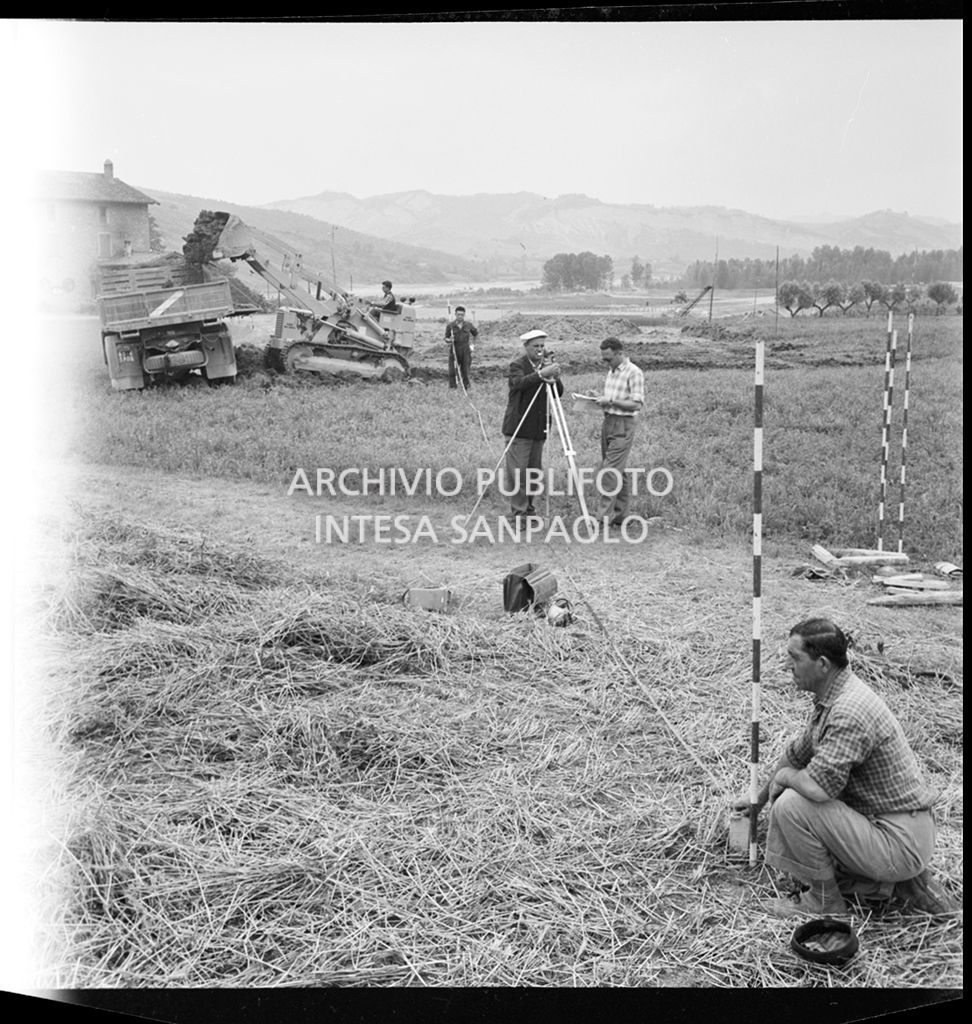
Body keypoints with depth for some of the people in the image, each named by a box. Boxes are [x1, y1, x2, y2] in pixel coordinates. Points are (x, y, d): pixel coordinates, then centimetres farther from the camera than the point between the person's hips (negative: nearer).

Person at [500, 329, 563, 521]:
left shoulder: (546, 365, 10)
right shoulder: (517, 365, -7)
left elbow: (559, 392, 3)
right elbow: (520, 383, -28)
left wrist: (554, 378, -17)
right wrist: (541, 374, -39)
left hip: (538, 429, 6)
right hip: (518, 428, -6)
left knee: (534, 471, 10)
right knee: (518, 470, -6)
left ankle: (528, 506, 21)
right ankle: (518, 511, -2)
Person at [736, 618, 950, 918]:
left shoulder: (850, 712, -26)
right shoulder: (830, 700, 7)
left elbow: (820, 787, -33)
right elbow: (796, 754, 23)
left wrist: (786, 777, -10)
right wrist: (759, 798, 34)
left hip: (900, 842, -10)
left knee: (791, 805, -20)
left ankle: (824, 901, -1)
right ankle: (899, 886, 15)